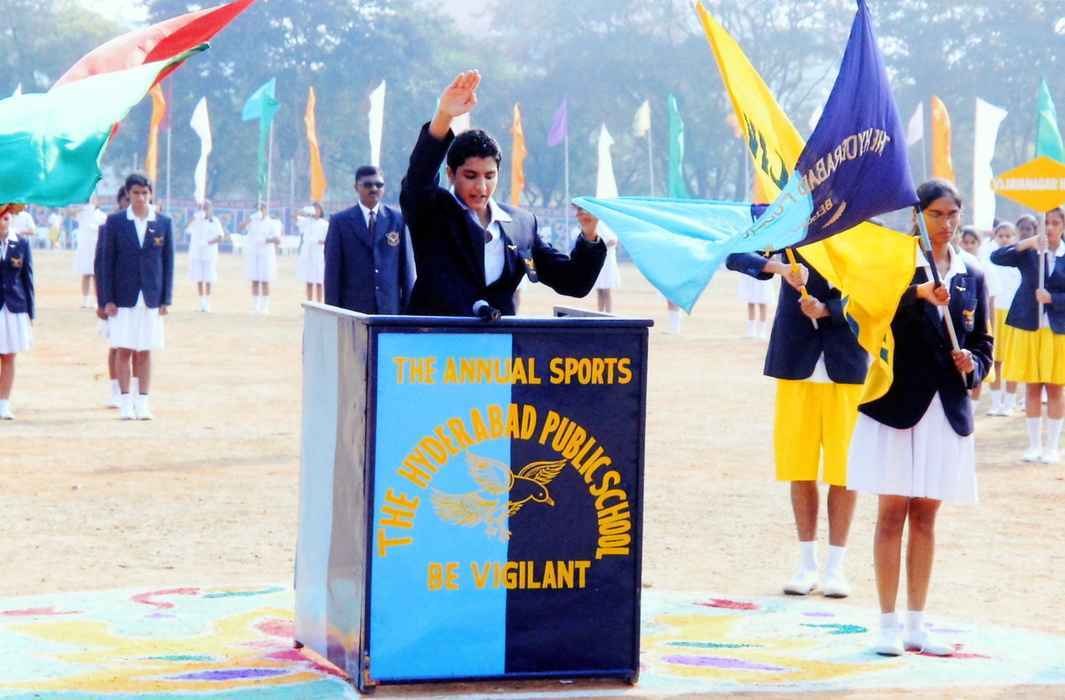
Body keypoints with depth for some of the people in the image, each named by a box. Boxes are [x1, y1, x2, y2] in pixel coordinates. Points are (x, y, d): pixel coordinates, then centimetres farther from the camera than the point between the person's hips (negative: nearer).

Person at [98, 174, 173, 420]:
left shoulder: (163, 223, 4)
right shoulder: (115, 222, 2)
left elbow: (168, 261, 6)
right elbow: (107, 261, 1)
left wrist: (166, 299, 1)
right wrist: (108, 299, -4)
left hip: (151, 298, 1)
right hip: (123, 297, -1)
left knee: (145, 352, 5)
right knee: (124, 351, 0)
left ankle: (143, 402, 9)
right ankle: (126, 402, 6)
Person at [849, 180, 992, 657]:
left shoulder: (972, 277, 9)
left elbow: (983, 345, 14)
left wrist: (972, 365, -7)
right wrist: (917, 294, -32)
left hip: (947, 409, 4)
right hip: (896, 404, -4)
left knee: (925, 516, 9)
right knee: (892, 514, -1)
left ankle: (916, 624, 15)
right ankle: (888, 624, 5)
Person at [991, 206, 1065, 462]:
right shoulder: (1028, 252, 0)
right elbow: (996, 257, -15)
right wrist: (1027, 243, -25)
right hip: (1029, 326, 0)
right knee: (1032, 388, 6)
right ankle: (1034, 445, 14)